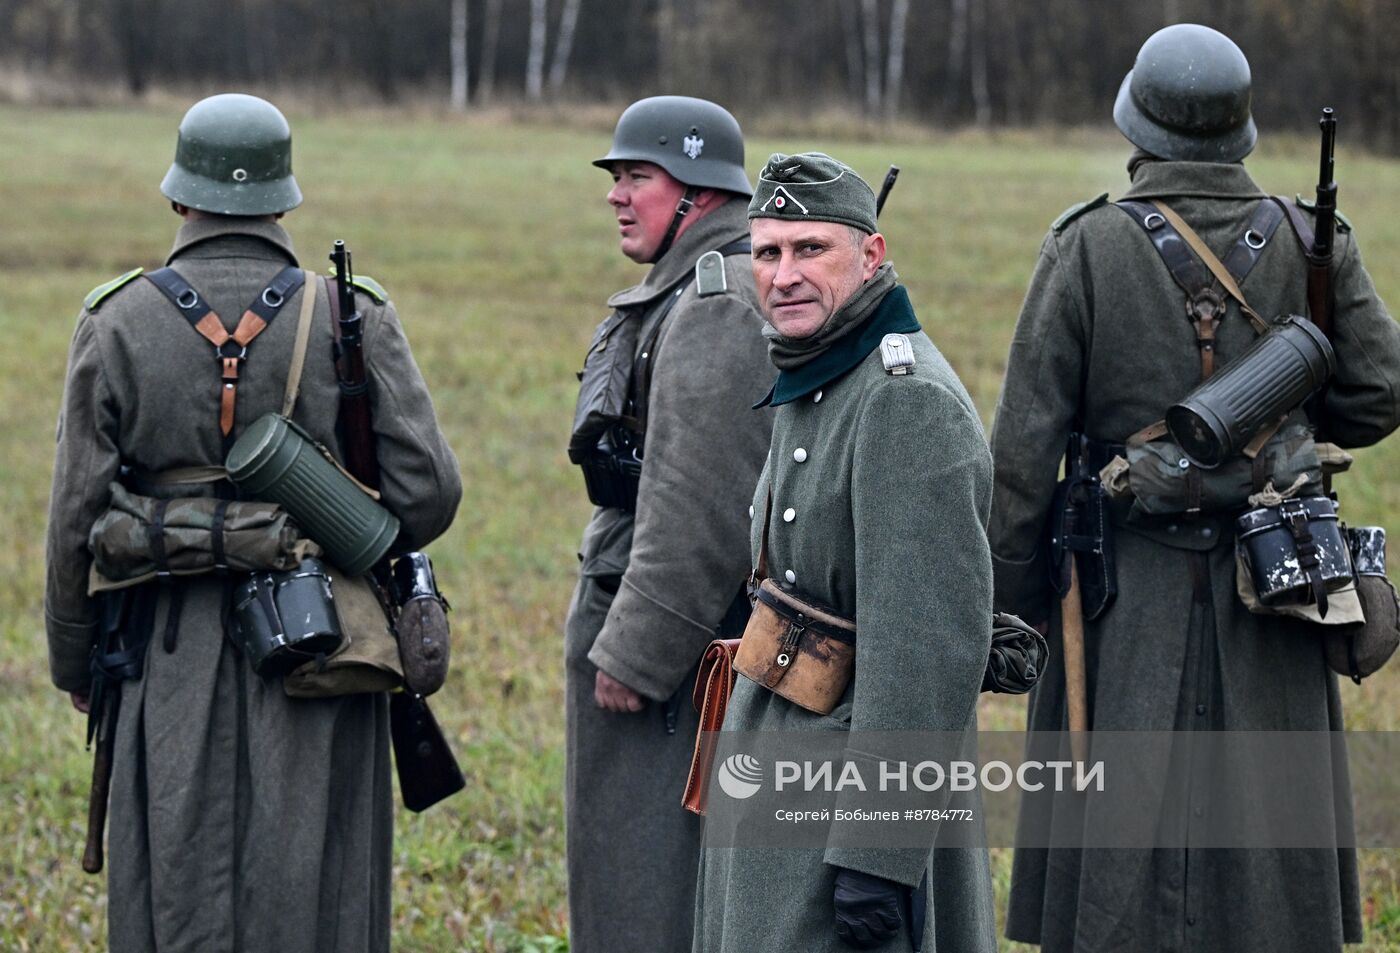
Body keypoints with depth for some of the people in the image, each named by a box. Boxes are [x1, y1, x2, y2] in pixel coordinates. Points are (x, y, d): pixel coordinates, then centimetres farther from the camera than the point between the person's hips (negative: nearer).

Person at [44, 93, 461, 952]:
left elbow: (79, 518, 0)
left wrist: (74, 663, 12)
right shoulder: (353, 321, -2)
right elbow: (427, 492, -5)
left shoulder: (118, 325, -1)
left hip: (176, 658, 0)